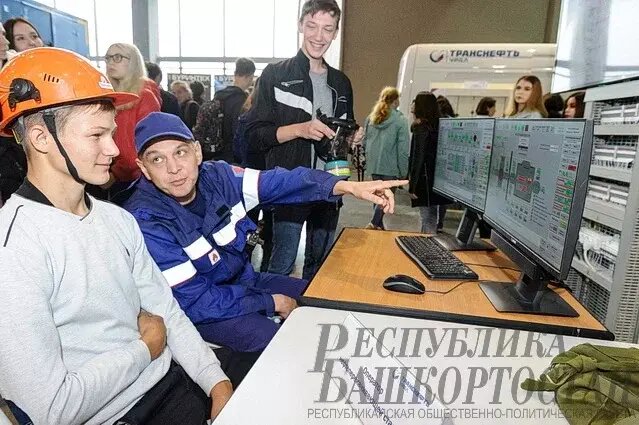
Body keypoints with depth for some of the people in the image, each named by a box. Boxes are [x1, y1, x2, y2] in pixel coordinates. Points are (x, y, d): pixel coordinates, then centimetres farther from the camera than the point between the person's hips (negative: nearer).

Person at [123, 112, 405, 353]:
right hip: (202, 311, -5)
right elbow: (192, 302, -23)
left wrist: (348, 186, -36)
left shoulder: (216, 176, -12)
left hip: (245, 280, 6)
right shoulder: (146, 222, -25)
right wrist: (272, 302, -18)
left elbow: (278, 183, -21)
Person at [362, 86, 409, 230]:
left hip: (373, 165, 6)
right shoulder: (400, 121, -11)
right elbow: (403, 150, -12)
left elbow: (365, 142, 12)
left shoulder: (370, 118, 5)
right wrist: (404, 172, -5)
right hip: (390, 167, -6)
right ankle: (374, 224, -7)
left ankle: (378, 225, 24)